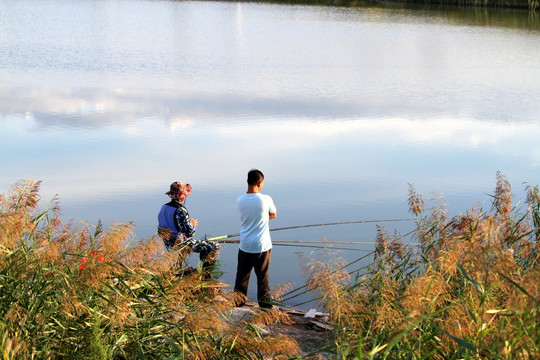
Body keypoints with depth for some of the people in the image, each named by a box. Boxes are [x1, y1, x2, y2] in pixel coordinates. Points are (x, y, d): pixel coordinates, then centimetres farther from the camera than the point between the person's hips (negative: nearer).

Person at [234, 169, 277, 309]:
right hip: (261, 246, -4)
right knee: (263, 276, 3)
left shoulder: (239, 200, -2)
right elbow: (273, 215, 5)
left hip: (244, 246, 4)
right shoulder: (265, 199, -13)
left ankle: (238, 301, 26)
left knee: (242, 275, 15)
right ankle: (265, 306, 7)